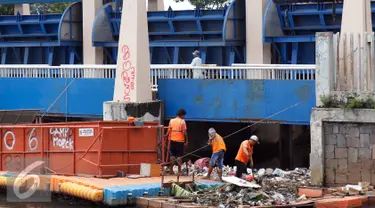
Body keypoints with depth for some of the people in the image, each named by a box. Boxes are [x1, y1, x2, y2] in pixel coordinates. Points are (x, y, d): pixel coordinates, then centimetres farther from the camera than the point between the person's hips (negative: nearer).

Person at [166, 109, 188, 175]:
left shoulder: (171, 121, 5)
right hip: (180, 141, -4)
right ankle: (179, 171, 0)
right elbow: (184, 132, -11)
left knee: (172, 155, 11)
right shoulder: (182, 121, -8)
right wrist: (186, 141, -3)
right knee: (179, 156, 0)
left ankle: (171, 170, 13)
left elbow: (168, 131, 4)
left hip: (172, 140, 4)